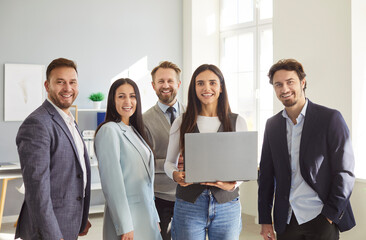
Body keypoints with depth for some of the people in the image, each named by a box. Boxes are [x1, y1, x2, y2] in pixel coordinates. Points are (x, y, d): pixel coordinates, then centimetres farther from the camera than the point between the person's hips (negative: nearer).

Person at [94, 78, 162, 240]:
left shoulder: (134, 130, 13)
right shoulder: (109, 130, -12)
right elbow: (112, 182, -17)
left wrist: (155, 217, 14)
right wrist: (125, 227, -19)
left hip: (146, 216, 7)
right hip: (127, 219, -7)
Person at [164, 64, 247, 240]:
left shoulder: (237, 122, 5)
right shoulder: (181, 123, 5)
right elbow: (170, 162, 11)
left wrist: (233, 184, -12)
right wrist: (175, 174, -11)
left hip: (226, 205, 1)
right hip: (189, 205, 0)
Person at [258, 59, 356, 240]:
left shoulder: (330, 118, -6)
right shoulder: (272, 125, 7)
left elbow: (345, 172, -7)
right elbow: (266, 174, 9)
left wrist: (331, 214, -10)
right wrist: (265, 219, 7)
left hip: (321, 219, -4)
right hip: (286, 221, 4)